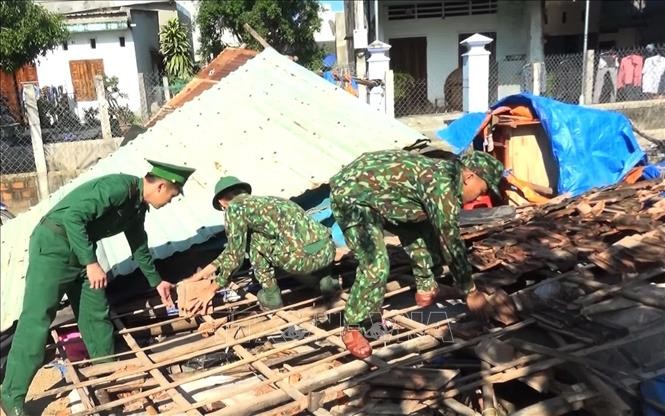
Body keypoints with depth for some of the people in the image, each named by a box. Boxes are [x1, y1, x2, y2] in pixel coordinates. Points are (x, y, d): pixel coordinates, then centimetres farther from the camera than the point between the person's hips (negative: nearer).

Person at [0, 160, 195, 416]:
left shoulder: (138, 206, 6)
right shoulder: (118, 187, -24)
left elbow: (140, 247, 21)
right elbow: (72, 215, -29)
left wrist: (156, 282, 30)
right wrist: (92, 263, -27)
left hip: (82, 250, 9)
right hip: (54, 245, -9)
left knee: (96, 314, 11)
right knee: (37, 320, -7)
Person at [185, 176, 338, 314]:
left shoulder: (234, 207, 8)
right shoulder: (266, 201, 32)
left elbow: (235, 255, 8)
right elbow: (237, 244, 39)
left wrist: (212, 289, 20)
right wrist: (206, 270, 43)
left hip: (303, 258, -7)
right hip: (328, 251, 7)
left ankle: (271, 296, 18)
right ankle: (325, 279, 21)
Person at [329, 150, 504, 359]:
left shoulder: (445, 173, 8)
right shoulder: (442, 184, -22)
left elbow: (442, 233, 21)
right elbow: (450, 239, -18)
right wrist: (470, 291, -9)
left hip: (370, 186, 10)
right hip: (351, 195, -10)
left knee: (419, 228, 18)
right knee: (376, 265, -21)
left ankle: (425, 288, 31)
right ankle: (352, 328, -5)